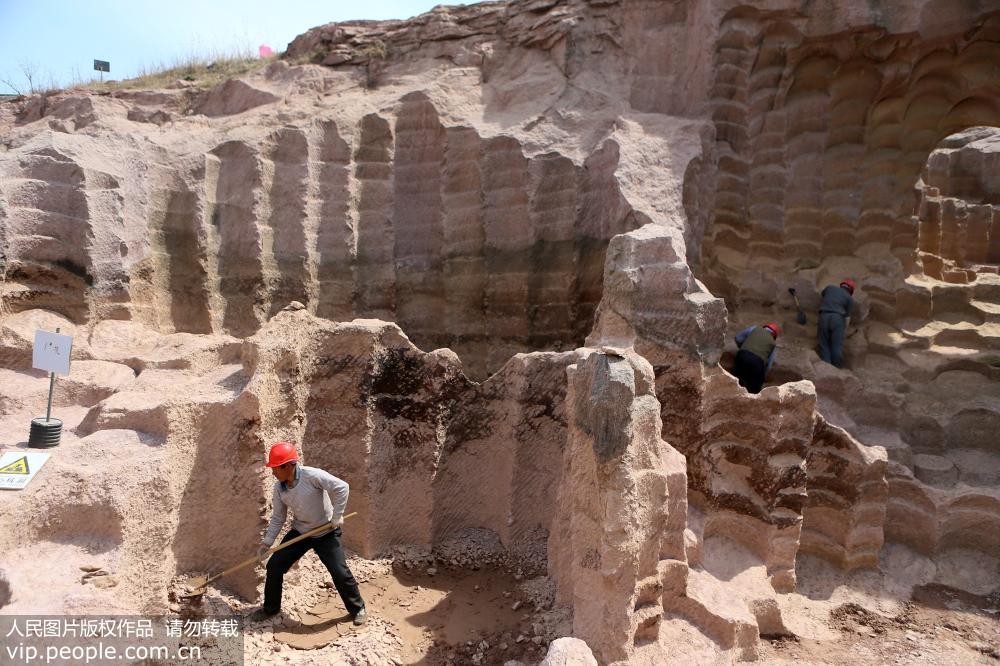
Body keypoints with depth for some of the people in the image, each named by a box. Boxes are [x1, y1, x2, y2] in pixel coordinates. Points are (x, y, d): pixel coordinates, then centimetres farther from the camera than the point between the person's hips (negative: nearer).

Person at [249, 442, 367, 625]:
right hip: (299, 532, 6)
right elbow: (278, 518, 4)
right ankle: (270, 608, 27)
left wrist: (337, 516, -24)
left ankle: (357, 609, 14)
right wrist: (267, 542, -2)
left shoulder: (312, 475, -27)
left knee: (340, 572, -9)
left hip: (326, 533, -5)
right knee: (274, 566, 3)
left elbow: (342, 487, -27)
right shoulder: (279, 488, -8)